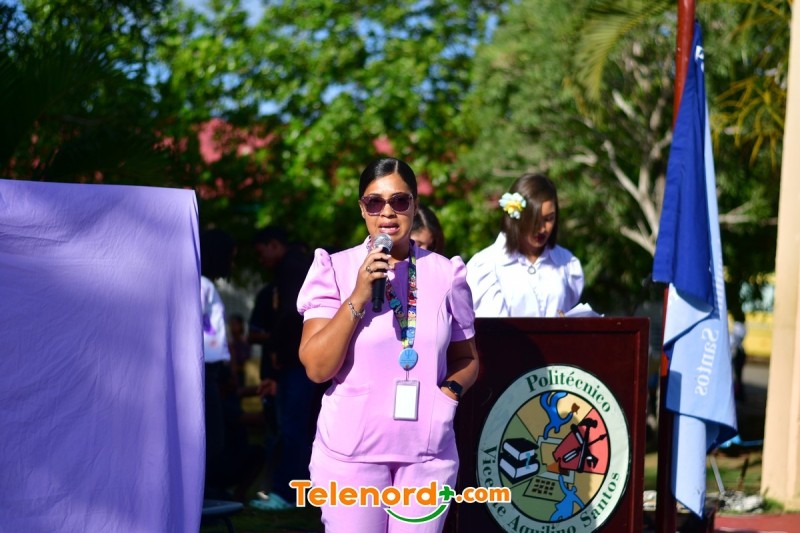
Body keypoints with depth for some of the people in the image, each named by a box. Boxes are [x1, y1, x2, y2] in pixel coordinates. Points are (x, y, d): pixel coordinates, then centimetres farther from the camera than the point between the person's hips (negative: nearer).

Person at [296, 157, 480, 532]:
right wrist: (358, 298, -16)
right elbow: (317, 367, -8)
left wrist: (451, 389, -5)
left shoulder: (445, 274, 5)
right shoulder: (335, 269, -1)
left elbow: (467, 358, 16)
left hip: (427, 452, 2)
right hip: (351, 451, -2)